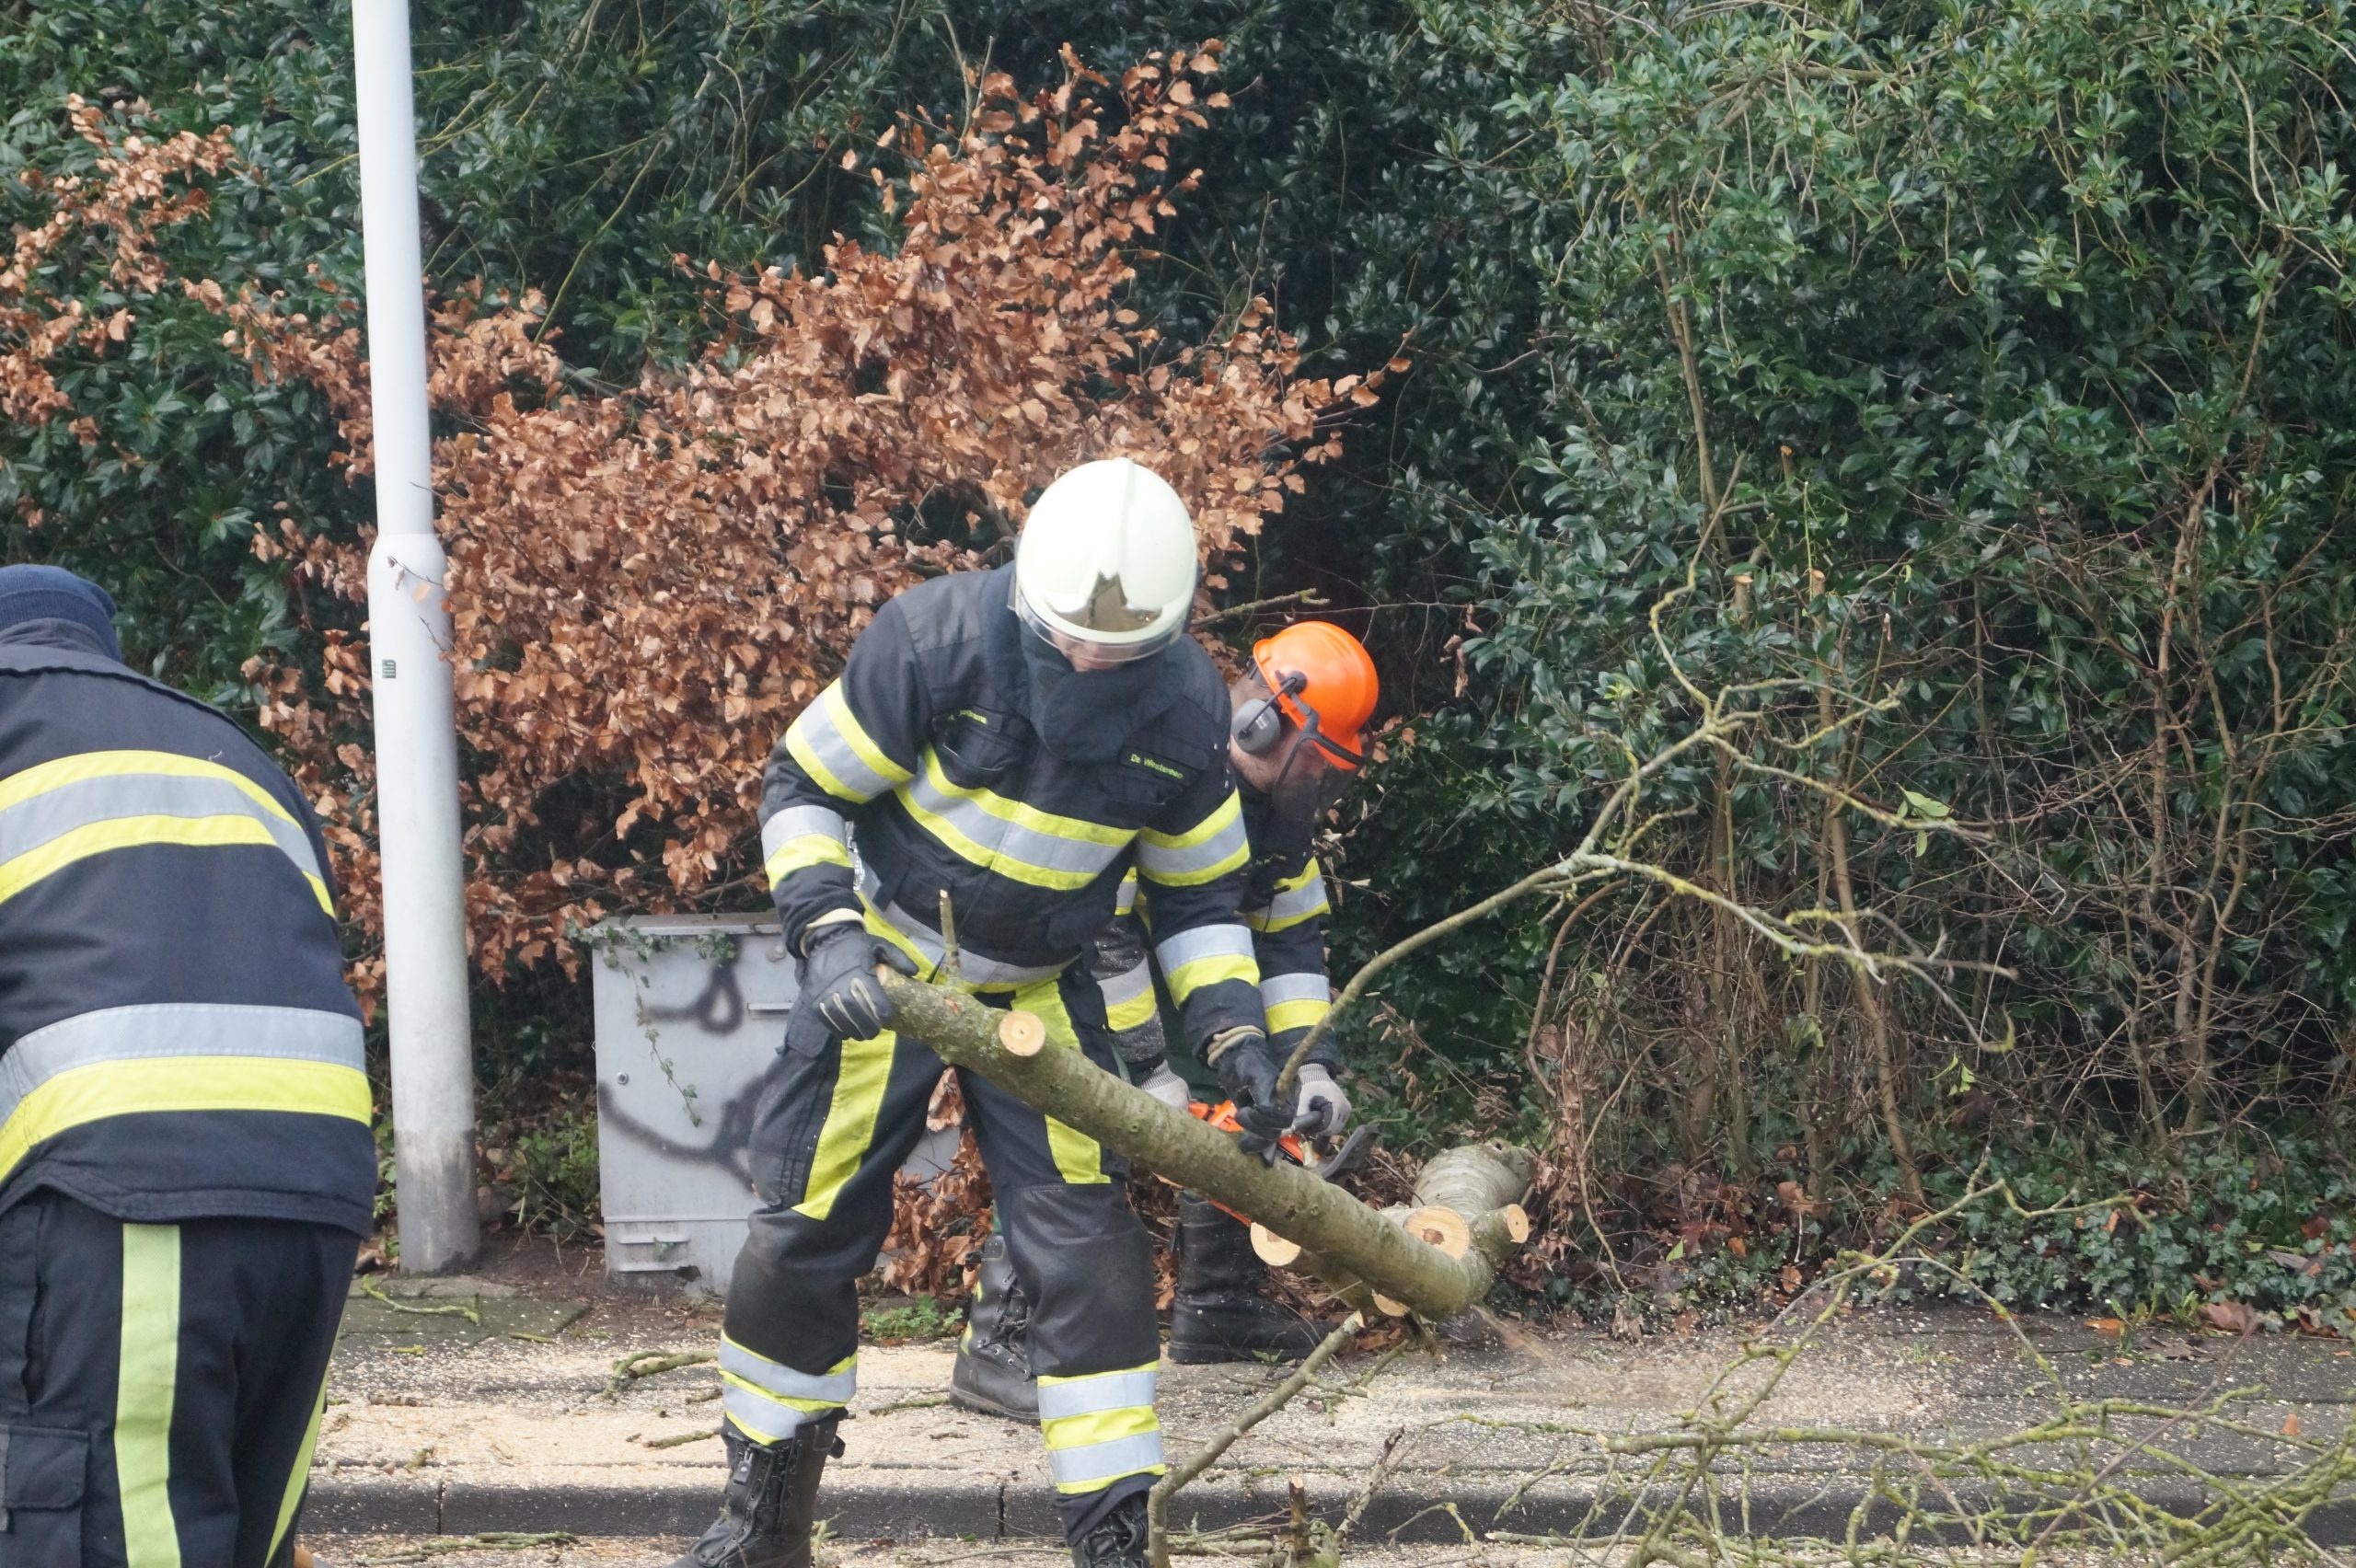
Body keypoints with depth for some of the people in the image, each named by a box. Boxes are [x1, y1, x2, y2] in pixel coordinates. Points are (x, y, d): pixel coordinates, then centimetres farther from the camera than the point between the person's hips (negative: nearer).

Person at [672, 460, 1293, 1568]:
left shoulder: (1186, 712, -14)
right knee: (804, 1237, 2)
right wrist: (829, 935, -27)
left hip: (1039, 991, 2)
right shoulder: (934, 642, -25)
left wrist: (1234, 1032, -10)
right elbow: (802, 787, -14)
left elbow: (1198, 896, 2)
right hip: (884, 969, -2)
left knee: (1089, 1254, -10)